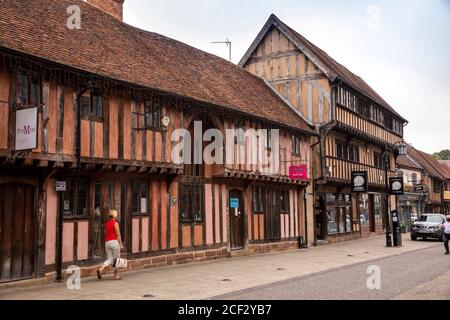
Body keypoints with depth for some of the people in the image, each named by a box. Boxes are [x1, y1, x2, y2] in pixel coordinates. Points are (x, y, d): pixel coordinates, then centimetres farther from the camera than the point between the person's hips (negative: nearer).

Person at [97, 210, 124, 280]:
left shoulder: (107, 223, 14)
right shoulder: (115, 223, -7)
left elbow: (106, 234, 18)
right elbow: (118, 235, -11)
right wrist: (121, 244, -8)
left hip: (107, 242, 6)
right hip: (114, 242, -6)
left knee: (110, 259, 6)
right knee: (116, 259, 6)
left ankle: (100, 269, -19)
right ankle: (116, 276, 11)